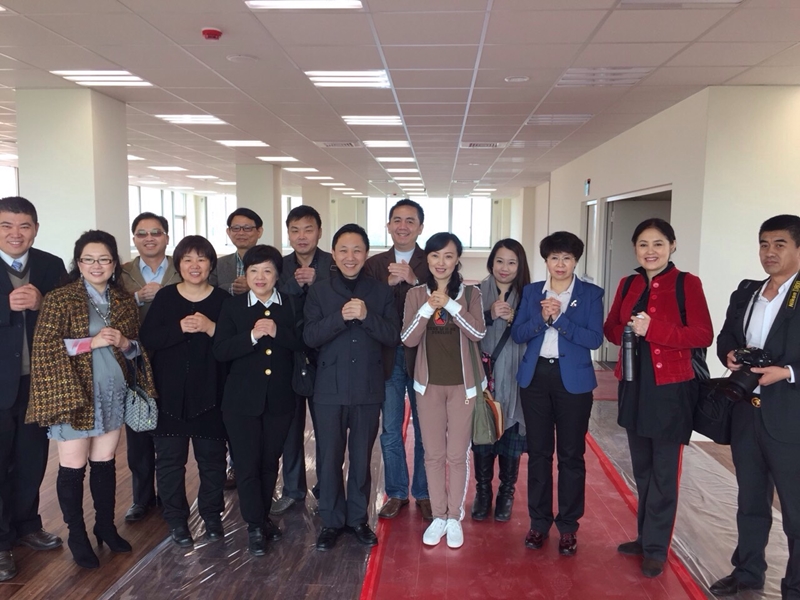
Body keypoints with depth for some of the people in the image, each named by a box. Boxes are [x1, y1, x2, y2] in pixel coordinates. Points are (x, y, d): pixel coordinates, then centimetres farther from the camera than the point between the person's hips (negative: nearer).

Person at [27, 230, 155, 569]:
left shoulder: (124, 301, 8)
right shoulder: (59, 299, -7)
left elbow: (136, 348, 13)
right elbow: (44, 347, -13)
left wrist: (124, 343, -9)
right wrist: (92, 341, -20)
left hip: (113, 394, 4)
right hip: (74, 394, -4)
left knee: (105, 462, 15)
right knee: (73, 467, 5)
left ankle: (106, 526, 30)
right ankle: (77, 535, 21)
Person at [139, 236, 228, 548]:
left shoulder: (223, 300, 0)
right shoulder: (165, 297, 2)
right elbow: (147, 339, -7)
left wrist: (211, 328, -20)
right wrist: (179, 328, -21)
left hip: (210, 393, 0)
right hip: (170, 393, 1)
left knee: (212, 457, 7)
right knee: (169, 458, 6)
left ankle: (212, 515, 26)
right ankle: (176, 519, 23)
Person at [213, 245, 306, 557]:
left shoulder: (291, 306, 2)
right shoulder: (232, 306, 0)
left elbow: (304, 343, -7)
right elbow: (220, 351, -9)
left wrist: (278, 332, -22)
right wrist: (252, 336, -22)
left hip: (280, 399, 2)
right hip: (242, 399, -1)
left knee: (270, 462, 13)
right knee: (247, 464, 0)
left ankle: (262, 518, 31)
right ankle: (255, 526, 13)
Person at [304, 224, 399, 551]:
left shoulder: (381, 291, 2)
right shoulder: (319, 291, 0)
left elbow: (393, 336, -5)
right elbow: (310, 337, -9)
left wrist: (366, 315, -21)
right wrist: (341, 316, -23)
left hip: (368, 389, 1)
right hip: (330, 389, 0)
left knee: (362, 459, 12)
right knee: (329, 459, 8)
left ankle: (358, 518, 29)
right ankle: (331, 521, 25)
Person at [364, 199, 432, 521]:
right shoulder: (374, 264, 5)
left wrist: (414, 280, -24)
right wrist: (390, 283, -17)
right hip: (388, 357, 2)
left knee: (424, 430, 10)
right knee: (390, 431, 12)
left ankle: (423, 493, 26)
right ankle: (396, 493, 28)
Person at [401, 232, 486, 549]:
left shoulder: (470, 293, -3)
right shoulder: (416, 295, 0)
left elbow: (478, 333, -15)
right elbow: (408, 339, -8)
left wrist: (450, 303, -23)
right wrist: (428, 307, -21)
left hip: (463, 384, -1)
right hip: (429, 384, 1)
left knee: (458, 454, 6)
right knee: (433, 454, 9)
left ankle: (455, 517, 23)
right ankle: (438, 516, 24)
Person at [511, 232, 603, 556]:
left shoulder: (591, 294, -1)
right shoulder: (531, 291, 7)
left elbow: (595, 339, -11)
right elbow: (517, 334, 0)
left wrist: (559, 318, -18)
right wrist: (541, 317, -16)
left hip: (573, 380, -2)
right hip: (535, 377, 3)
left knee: (571, 455, 5)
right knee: (538, 452, 10)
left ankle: (568, 526, 19)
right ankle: (539, 522, 23)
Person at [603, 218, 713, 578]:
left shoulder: (687, 284, -8)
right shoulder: (628, 285, 8)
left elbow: (703, 335, -14)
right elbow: (610, 328, 12)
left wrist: (653, 328, -24)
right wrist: (628, 331, -10)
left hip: (671, 388, -5)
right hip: (634, 386, 5)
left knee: (663, 472, 4)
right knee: (642, 468, 16)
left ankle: (656, 548, 17)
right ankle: (645, 537, 31)